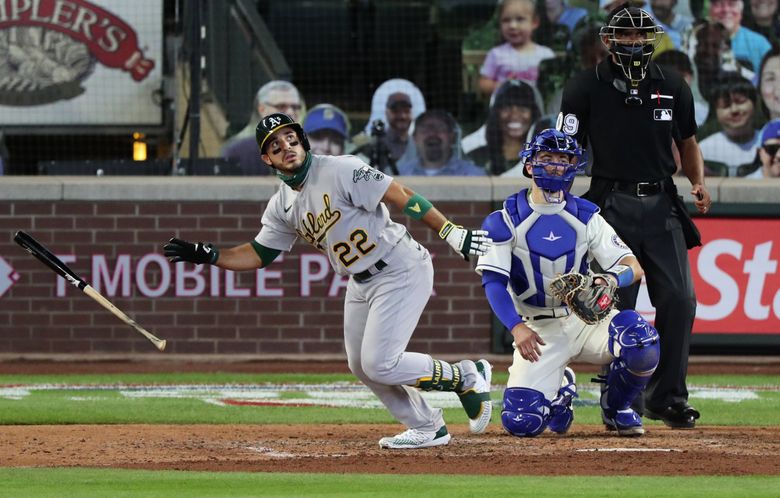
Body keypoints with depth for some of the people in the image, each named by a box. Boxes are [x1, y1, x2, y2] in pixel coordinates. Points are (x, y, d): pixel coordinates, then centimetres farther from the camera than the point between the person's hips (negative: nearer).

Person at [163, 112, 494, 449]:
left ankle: (466, 377, 5)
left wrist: (453, 234, -26)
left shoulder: (340, 171, -20)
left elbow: (402, 197, -21)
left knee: (379, 364, -15)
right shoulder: (282, 206, 4)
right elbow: (258, 255, 12)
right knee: (361, 366, 11)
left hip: (401, 272, -9)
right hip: (361, 283, 9)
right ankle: (426, 427, 26)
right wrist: (205, 255, -2)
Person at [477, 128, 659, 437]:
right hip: (538, 331, -2)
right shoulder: (505, 221, -3)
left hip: (586, 319, 2)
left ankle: (616, 407, 2)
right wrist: (517, 328, -29)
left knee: (642, 342, -30)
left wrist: (613, 279, -30)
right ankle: (559, 392, 18)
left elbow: (634, 268, -5)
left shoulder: (586, 217, 4)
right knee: (522, 422, -20)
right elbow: (493, 282, -12)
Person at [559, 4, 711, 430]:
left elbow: (687, 143, 20)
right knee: (617, 304, -6)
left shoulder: (672, 86, 9)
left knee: (679, 300, -5)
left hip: (662, 204, 3)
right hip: (612, 205, -3)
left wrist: (698, 183, 2)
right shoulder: (586, 88, -1)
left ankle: (667, 396, 6)